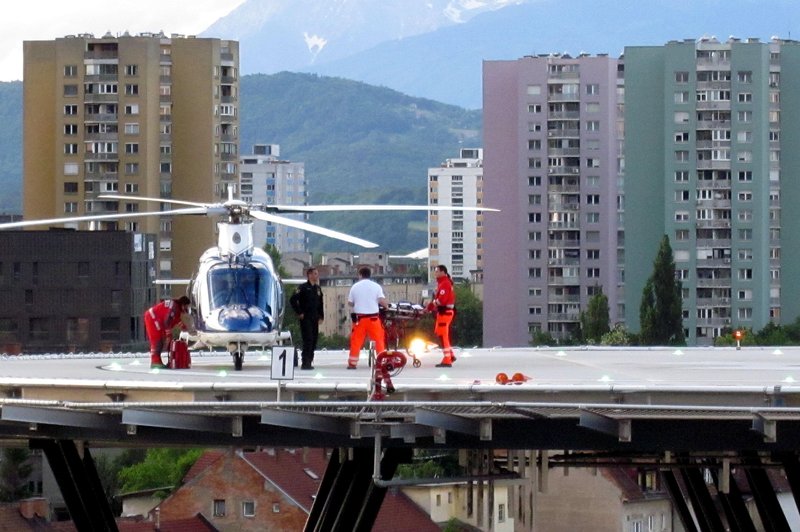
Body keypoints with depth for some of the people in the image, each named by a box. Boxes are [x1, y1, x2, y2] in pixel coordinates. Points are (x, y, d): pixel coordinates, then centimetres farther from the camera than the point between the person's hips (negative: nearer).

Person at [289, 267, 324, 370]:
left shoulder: (317, 288, 15)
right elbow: (293, 300, -12)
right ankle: (305, 363, -13)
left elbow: (320, 303, 24)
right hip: (305, 318, -7)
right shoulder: (303, 287, -7)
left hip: (315, 319, 7)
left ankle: (309, 361, 13)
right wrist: (299, 313, -12)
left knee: (314, 340, 6)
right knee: (308, 340, -13)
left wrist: (321, 316, 15)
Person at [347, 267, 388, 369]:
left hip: (359, 317, 1)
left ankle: (352, 363, 6)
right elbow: (382, 301, -11)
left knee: (356, 341, 6)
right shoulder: (376, 286, -1)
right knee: (379, 340, 6)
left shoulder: (355, 287, 2)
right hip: (373, 317, -1)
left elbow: (350, 303, 7)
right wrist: (386, 306, 10)